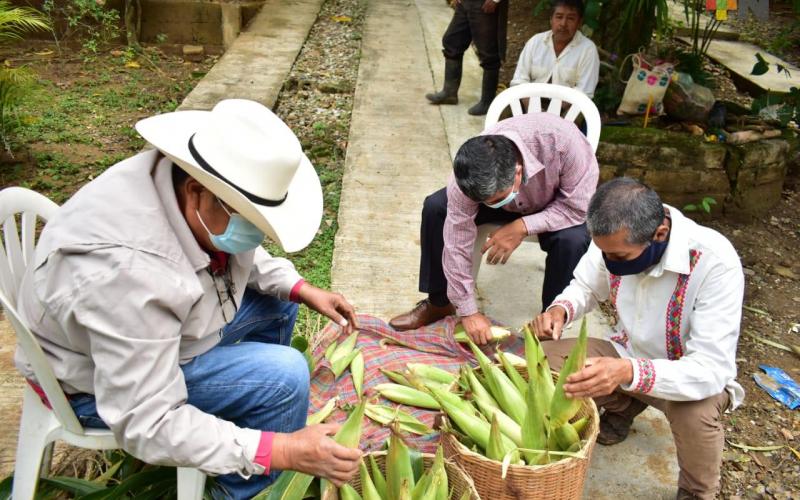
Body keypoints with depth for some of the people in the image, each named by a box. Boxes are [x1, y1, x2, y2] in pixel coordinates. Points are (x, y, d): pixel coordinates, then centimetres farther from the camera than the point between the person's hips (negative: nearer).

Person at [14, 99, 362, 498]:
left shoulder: (199, 189, -18)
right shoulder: (128, 271, -40)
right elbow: (147, 427, -35)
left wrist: (302, 290, -5)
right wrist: (284, 450, -38)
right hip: (102, 381, -8)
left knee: (278, 299, 10)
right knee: (283, 376, -19)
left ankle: (257, 411, 30)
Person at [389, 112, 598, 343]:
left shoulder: (562, 140, -42)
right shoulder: (470, 173, -33)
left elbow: (578, 206, -27)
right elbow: (457, 243, -26)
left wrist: (523, 226, -36)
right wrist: (468, 311, -22)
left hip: (558, 205, -2)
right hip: (513, 198, 2)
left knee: (573, 239, -34)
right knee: (435, 207, -19)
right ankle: (438, 302, -1)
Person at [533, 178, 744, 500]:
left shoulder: (716, 263, -33)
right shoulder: (615, 242, -19)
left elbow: (712, 369, -35)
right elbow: (586, 287, 1)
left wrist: (629, 373, -52)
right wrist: (560, 309, -23)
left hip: (693, 373, -4)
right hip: (628, 354, 4)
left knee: (696, 412, -37)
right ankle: (624, 405, 11)